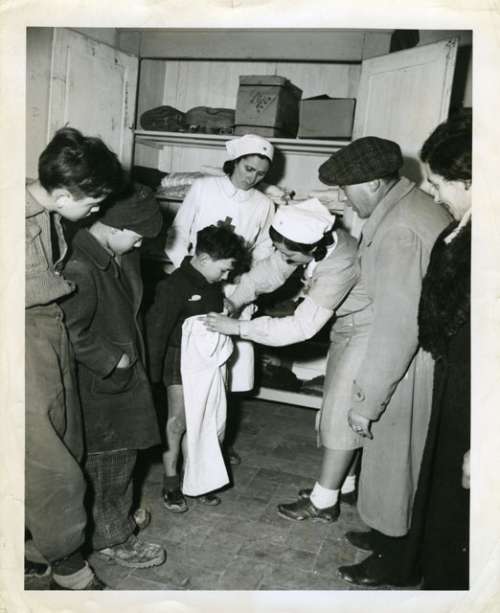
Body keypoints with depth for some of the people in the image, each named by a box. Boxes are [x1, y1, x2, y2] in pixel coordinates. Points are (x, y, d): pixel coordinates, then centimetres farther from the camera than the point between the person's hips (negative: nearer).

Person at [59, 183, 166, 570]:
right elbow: (70, 332, -28)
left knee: (123, 455, 23)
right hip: (99, 384, -8)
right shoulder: (80, 269, -28)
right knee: (107, 464, 9)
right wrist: (111, 360, -18)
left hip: (127, 372, 8)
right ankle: (113, 539, 28)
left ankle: (119, 516, 43)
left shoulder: (123, 256, 0)